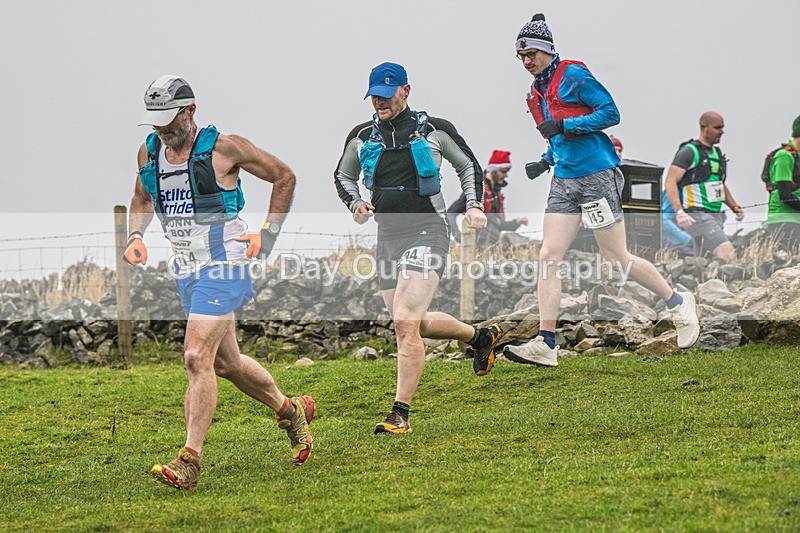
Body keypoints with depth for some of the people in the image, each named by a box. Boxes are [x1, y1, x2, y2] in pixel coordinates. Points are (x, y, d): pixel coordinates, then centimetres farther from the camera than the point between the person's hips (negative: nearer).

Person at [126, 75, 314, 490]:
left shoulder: (223, 148, -12)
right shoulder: (149, 152, 5)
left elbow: (284, 177, 0)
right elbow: (141, 198, 25)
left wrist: (269, 235, -4)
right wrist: (136, 235, 5)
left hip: (224, 266, -7)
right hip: (186, 270, 7)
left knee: (197, 358, -20)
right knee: (225, 363, 16)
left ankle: (190, 461, -21)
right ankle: (289, 410, 40)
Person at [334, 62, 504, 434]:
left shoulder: (435, 131, -1)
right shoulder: (362, 138, 7)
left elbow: (468, 165, 14)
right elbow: (343, 176, 24)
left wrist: (474, 205, 0)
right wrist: (355, 204, 5)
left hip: (428, 232, -6)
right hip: (388, 235, 6)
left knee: (405, 321, -19)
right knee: (415, 324, 12)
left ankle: (400, 414, -15)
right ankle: (480, 336, 41)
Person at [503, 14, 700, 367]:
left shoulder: (573, 75, -9)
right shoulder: (537, 92, 16)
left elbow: (611, 113, -14)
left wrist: (564, 126, -19)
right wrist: (547, 161, 11)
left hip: (596, 176, -8)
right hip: (564, 181, 8)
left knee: (616, 259, -2)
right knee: (548, 257, -5)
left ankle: (678, 302, 19)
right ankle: (545, 344, -8)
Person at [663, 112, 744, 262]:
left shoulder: (716, 153, 20)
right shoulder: (689, 151, -7)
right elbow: (670, 182, -14)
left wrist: (734, 206, 19)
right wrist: (679, 212, -25)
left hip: (715, 216, 9)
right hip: (697, 215, -9)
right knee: (727, 252, -22)